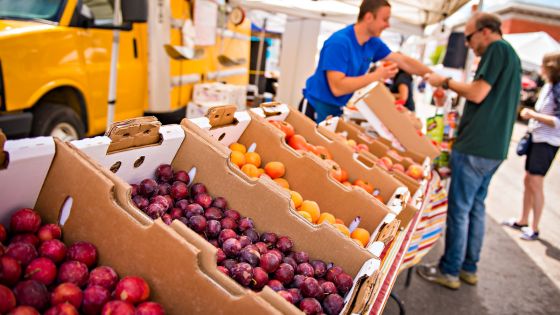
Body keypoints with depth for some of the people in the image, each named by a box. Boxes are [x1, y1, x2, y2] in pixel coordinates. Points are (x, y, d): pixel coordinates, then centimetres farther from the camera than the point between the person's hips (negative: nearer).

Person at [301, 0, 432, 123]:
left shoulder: (373, 43, -1)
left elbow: (403, 61, 9)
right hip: (318, 108, -7)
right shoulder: (339, 42, -24)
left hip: (340, 110, 7)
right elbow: (337, 87, -31)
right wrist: (376, 76, -27)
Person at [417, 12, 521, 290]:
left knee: (459, 208, -2)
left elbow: (478, 93, -18)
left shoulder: (497, 49, -10)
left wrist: (446, 82, -5)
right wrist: (453, 85, 17)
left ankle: (449, 271, 7)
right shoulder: (511, 55, 18)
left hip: (475, 147, -10)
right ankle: (468, 268, 25)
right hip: (495, 148, 10)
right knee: (476, 206, 15)